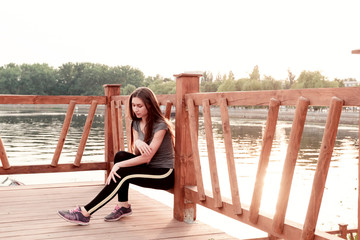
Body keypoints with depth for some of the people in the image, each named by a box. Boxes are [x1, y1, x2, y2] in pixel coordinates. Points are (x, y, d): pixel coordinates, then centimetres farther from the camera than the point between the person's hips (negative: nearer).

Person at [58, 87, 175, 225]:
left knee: (123, 174, -24)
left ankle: (85, 213, -23)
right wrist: (137, 143, -26)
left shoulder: (160, 126, -17)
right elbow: (136, 153, -2)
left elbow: (146, 157, -21)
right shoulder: (136, 123, 7)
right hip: (149, 168, 7)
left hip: (165, 174, -7)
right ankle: (123, 206, -9)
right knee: (120, 155, -13)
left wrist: (118, 166, -21)